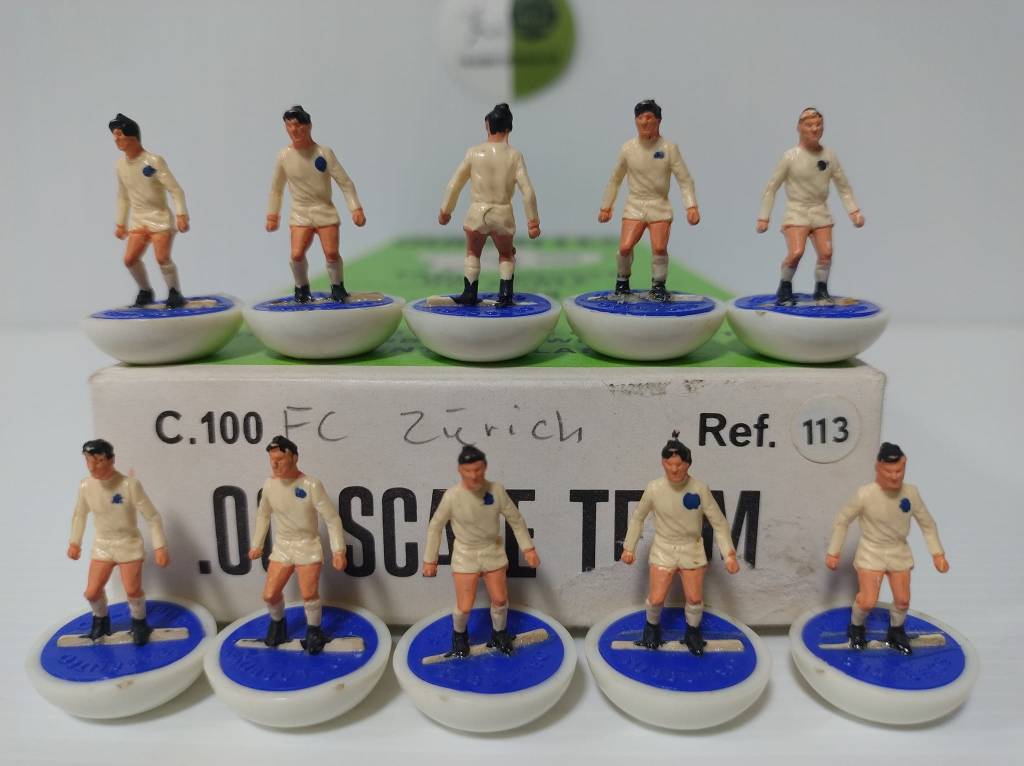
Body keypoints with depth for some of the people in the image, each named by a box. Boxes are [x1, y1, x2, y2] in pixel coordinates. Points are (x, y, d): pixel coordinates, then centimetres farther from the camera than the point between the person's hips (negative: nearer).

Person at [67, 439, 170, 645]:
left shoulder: (129, 484, -26)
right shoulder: (86, 486, -14)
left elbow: (152, 517, -19)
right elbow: (79, 515, 9)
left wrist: (160, 547, -20)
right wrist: (75, 542, 13)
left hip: (129, 544, -3)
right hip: (102, 545, 4)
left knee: (132, 591, -1)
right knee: (92, 593, 4)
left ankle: (139, 623, 30)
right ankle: (101, 619, 38)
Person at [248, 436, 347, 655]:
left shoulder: (311, 486, -20)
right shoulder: (269, 485, -6)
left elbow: (332, 519, -16)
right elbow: (263, 515, 13)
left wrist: (338, 551, -22)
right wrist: (256, 544, 15)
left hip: (308, 546, -4)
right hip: (281, 547, 4)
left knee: (309, 595, -10)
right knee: (270, 595, 1)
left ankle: (314, 630, 19)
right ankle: (278, 622, 33)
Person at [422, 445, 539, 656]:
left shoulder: (496, 490, -18)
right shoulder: (452, 496, -23)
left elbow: (515, 519, -4)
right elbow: (435, 526, -9)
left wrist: (528, 548, -3)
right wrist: (430, 559, -4)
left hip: (493, 551, 2)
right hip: (466, 554, -2)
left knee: (500, 600, 13)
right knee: (464, 607, -1)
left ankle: (499, 634, 44)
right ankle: (459, 635, 34)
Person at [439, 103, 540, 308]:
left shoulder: (474, 152, -6)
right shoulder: (514, 155, -8)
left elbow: (454, 185, -1)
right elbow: (528, 192, -11)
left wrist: (445, 211, 12)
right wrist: (533, 222, -3)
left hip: (477, 213, 0)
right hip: (503, 214, 0)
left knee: (473, 253, 26)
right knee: (506, 255, 25)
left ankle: (469, 294, 24)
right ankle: (505, 294, 13)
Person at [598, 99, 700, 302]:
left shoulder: (669, 148, -5)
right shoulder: (628, 148, 0)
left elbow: (684, 179, -4)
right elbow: (615, 180, 11)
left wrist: (692, 206, -15)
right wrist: (606, 207, 13)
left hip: (660, 205, -1)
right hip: (635, 204, 1)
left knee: (659, 248, -16)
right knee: (625, 247, -13)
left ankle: (658, 287, 8)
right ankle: (622, 281, 16)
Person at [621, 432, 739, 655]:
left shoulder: (699, 489, -19)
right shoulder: (654, 489, -18)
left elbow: (719, 522, -10)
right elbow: (637, 518, -1)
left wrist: (729, 554, -16)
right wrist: (629, 547, 3)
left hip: (691, 549, 1)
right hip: (663, 549, 0)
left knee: (695, 598, 7)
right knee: (656, 599, -2)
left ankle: (693, 632, 38)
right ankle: (652, 626, 32)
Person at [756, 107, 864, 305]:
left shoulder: (830, 156, 2)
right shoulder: (791, 157, -8)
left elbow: (844, 187, 11)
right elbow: (771, 187, -4)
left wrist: (854, 211, 2)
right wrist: (763, 217, -7)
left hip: (820, 211, 4)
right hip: (796, 211, -4)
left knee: (826, 253, -5)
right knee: (796, 252, -21)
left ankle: (821, 289, 16)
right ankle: (784, 289, 1)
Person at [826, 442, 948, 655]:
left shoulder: (911, 492, -15)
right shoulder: (865, 494, -26)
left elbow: (927, 523, 2)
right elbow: (842, 521, -12)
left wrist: (937, 553, 3)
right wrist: (833, 552, -7)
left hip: (899, 552, 4)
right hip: (871, 552, -4)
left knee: (903, 600, 12)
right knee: (868, 602, -10)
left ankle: (896, 631, 43)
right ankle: (856, 627, 24)